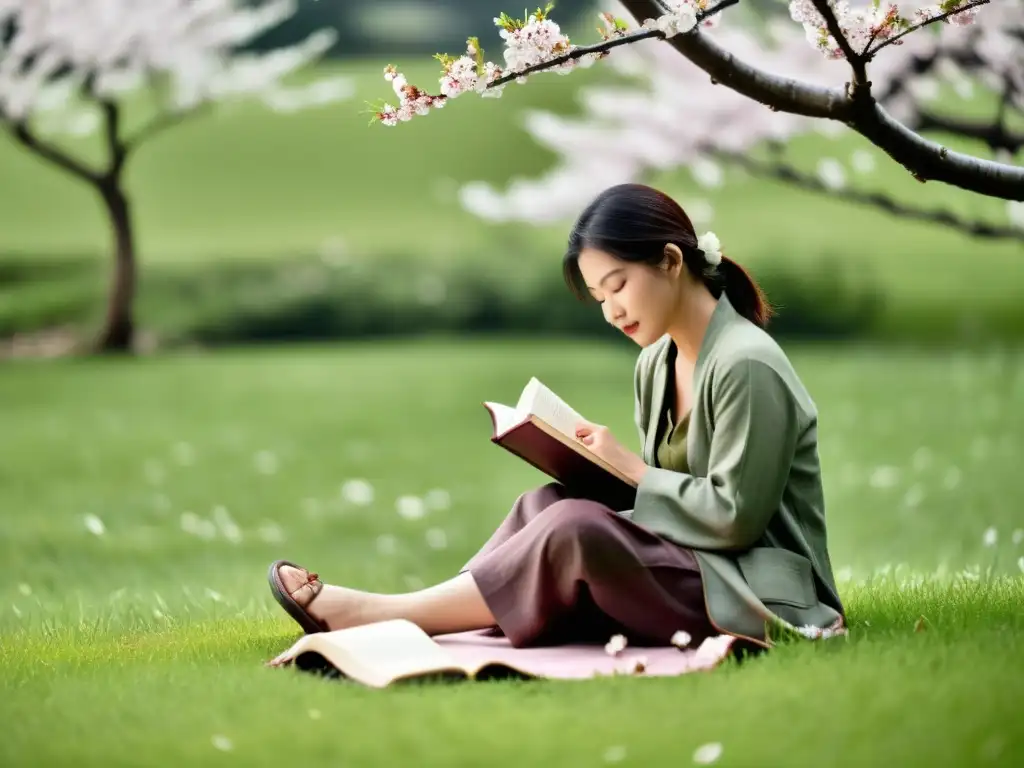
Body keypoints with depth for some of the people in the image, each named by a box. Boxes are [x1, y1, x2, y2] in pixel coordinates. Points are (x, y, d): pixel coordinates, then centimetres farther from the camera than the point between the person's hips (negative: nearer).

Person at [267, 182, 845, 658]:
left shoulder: (746, 366, -16)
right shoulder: (656, 364, 11)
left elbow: (735, 515, -19)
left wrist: (632, 467, -14)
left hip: (763, 592, -8)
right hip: (689, 571, 8)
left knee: (577, 528, -26)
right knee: (547, 504, -11)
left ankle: (385, 612, -20)